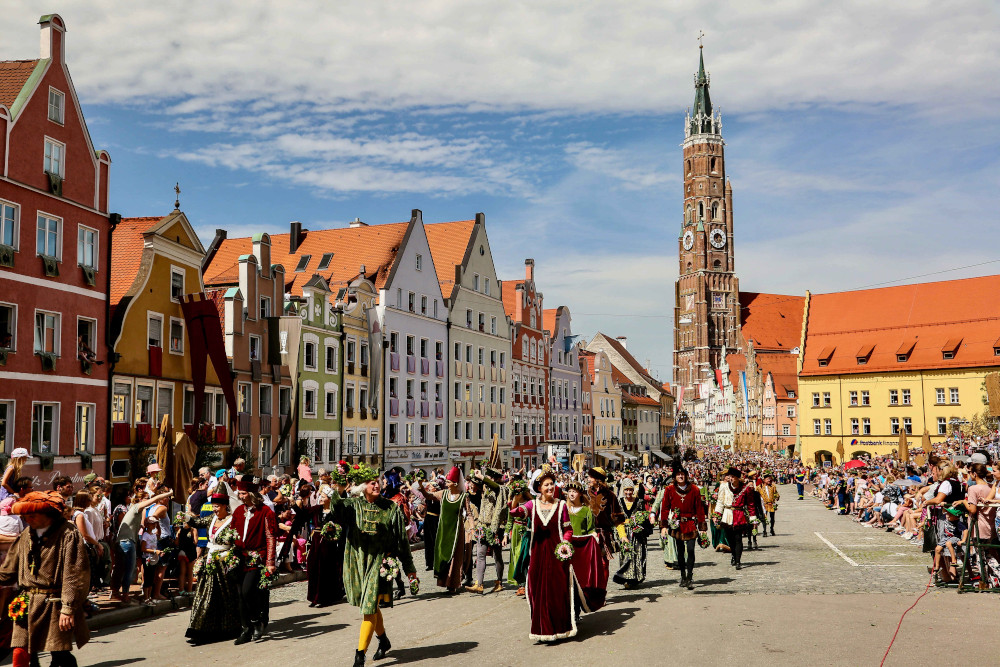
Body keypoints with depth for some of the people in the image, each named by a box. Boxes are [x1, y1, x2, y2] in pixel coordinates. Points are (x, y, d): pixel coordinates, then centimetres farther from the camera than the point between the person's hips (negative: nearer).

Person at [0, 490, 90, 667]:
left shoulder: (67, 534, -9)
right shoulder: (26, 535, 11)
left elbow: (75, 575, -13)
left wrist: (68, 608, -17)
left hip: (55, 604, -5)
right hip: (28, 605, 6)